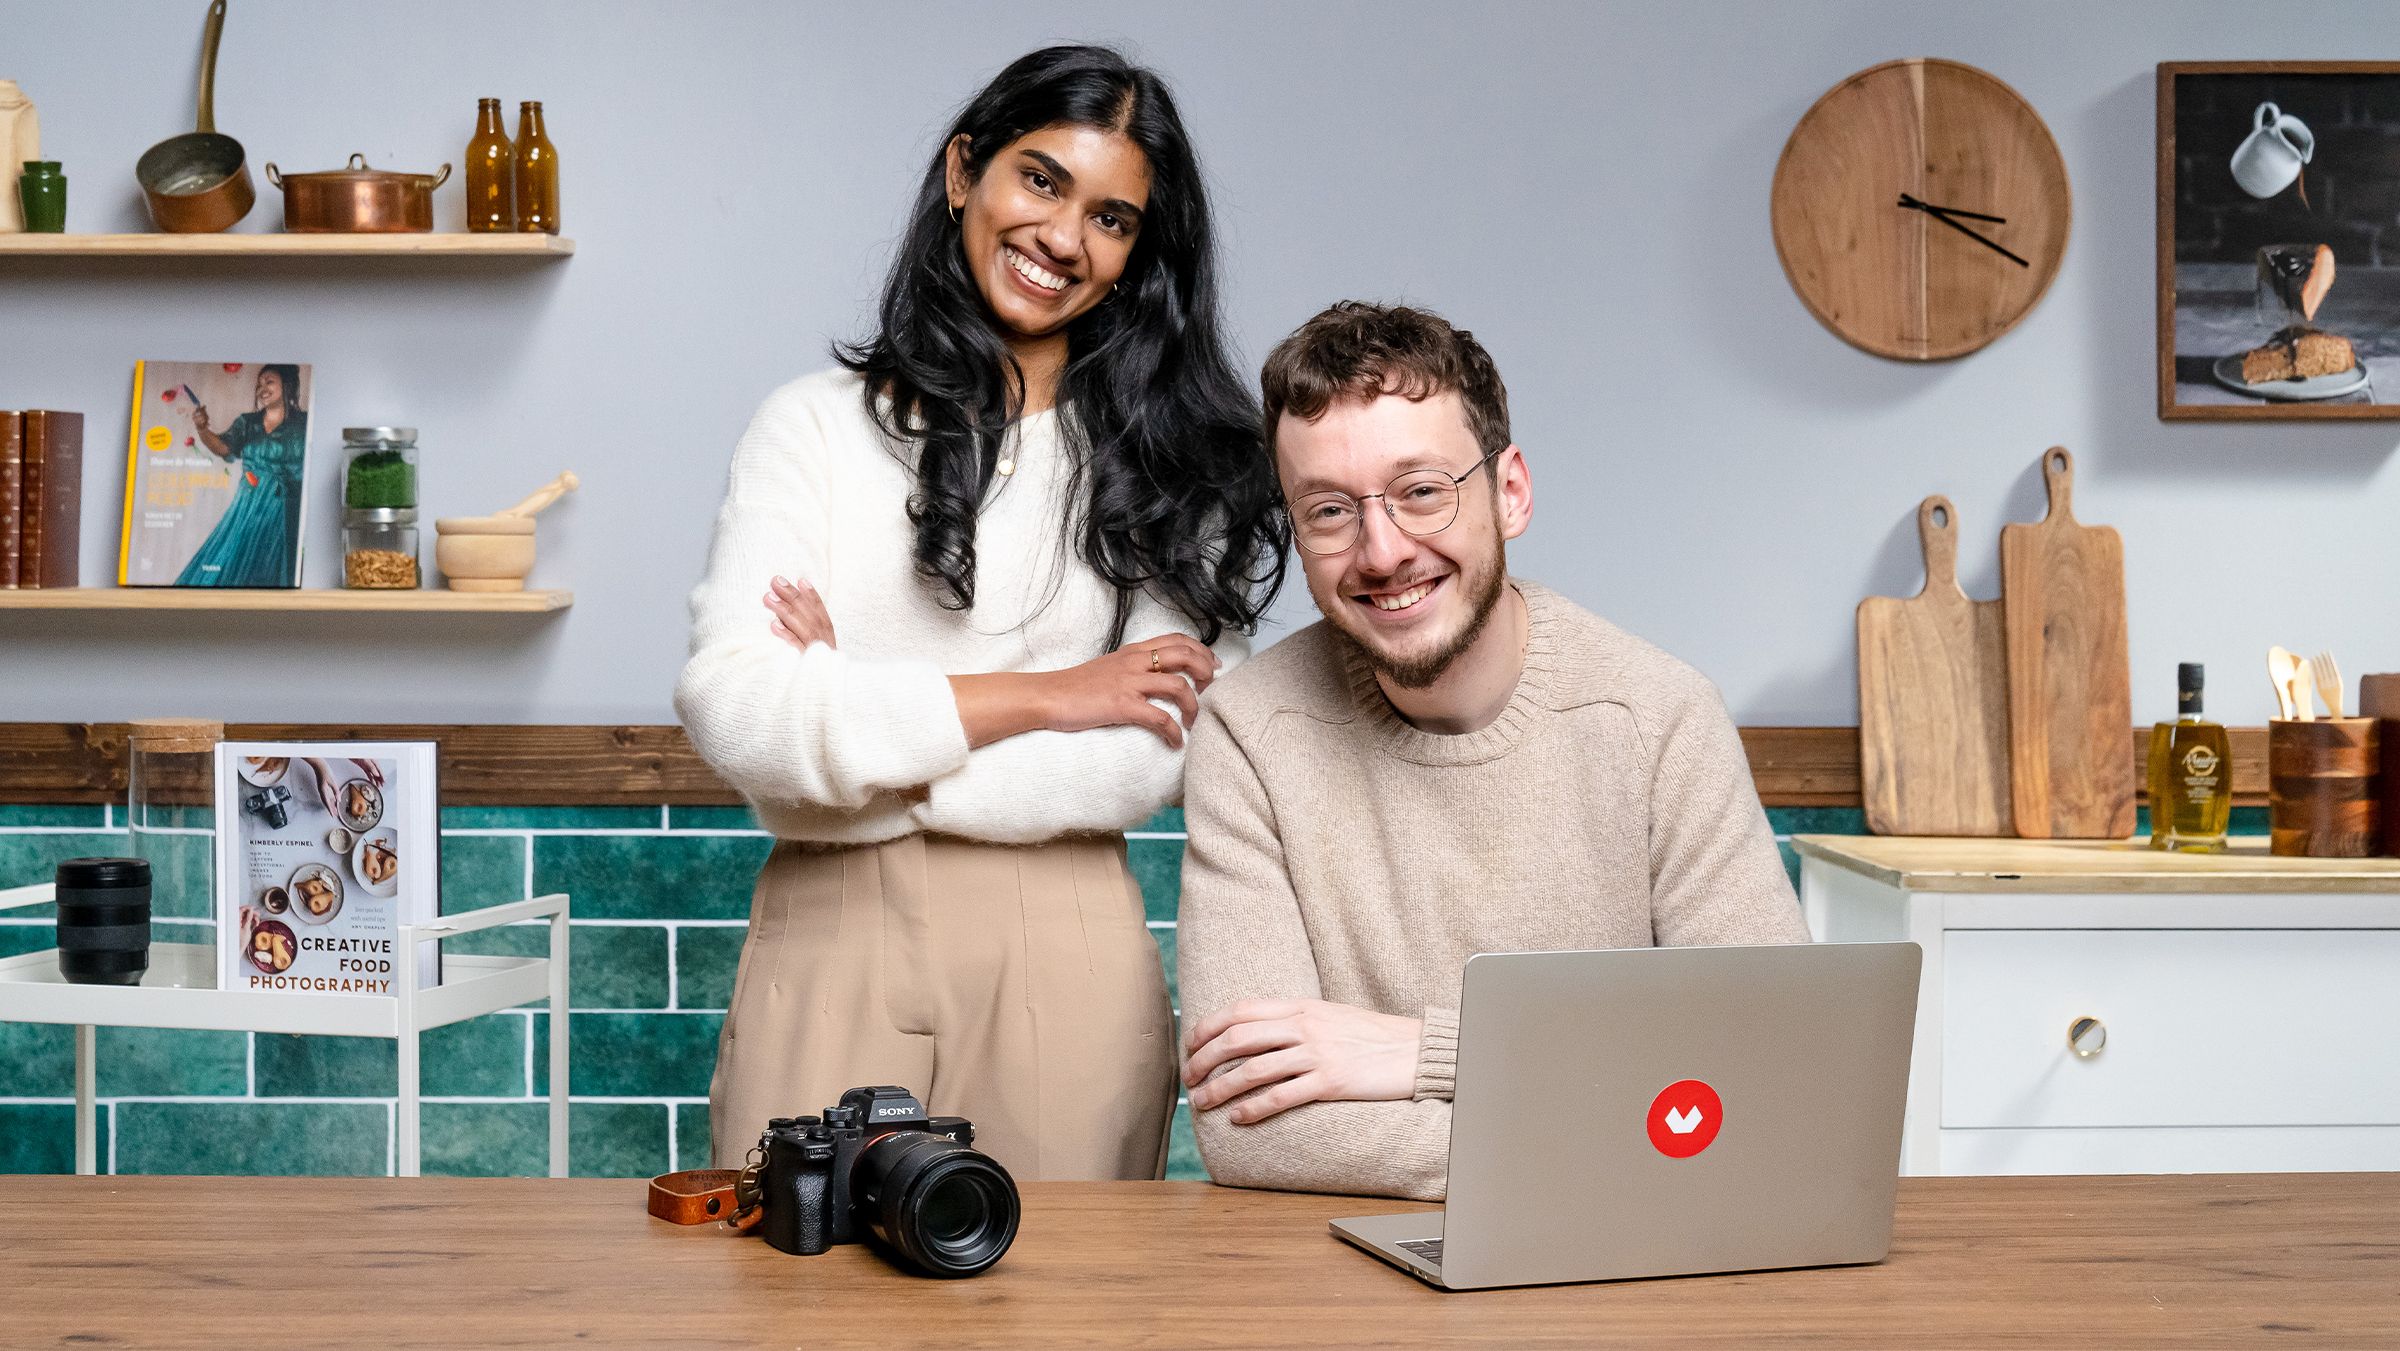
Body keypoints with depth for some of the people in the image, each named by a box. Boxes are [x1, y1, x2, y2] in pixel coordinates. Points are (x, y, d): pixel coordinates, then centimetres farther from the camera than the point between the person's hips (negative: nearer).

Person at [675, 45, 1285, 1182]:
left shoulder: (1174, 460, 7)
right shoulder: (818, 424, 7)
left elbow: (1152, 758, -6)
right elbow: (730, 706, -8)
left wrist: (856, 734, -8)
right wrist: (1041, 698, -7)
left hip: (1061, 954, 0)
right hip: (828, 950, 0)